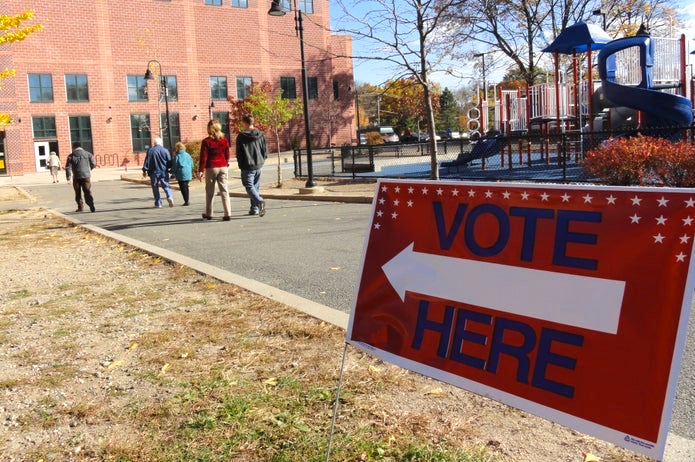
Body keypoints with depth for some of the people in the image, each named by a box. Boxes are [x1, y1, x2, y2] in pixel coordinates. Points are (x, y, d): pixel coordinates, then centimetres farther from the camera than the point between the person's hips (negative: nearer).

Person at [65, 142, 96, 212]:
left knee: (78, 193, 12)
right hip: (86, 176, 0)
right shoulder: (87, 154, 4)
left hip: (76, 177, 0)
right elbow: (93, 164, 6)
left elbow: (68, 168, -3)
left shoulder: (71, 156, 2)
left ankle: (80, 207, 14)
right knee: (88, 192, 0)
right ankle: (91, 206, -14)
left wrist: (68, 178, -2)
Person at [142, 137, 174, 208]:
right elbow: (169, 162, 2)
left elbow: (147, 162, -4)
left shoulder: (150, 151, -4)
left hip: (154, 172, -1)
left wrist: (144, 170, 4)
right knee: (166, 186, 8)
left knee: (155, 187, 9)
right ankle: (169, 196, -21)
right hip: (164, 172, 1)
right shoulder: (165, 150, -1)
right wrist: (168, 169, 19)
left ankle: (158, 203, 9)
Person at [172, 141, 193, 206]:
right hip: (188, 174, 5)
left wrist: (173, 172, 10)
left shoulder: (177, 156, -8)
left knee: (183, 188, -1)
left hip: (181, 174, -5)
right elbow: (192, 165, 11)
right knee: (186, 187, 14)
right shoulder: (188, 155, 7)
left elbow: (175, 166, -5)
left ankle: (186, 201, -6)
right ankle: (187, 201, 17)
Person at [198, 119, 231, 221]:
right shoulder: (224, 140, 2)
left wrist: (200, 170, -6)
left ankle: (208, 214, 19)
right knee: (224, 191, 1)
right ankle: (227, 214, -7)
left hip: (211, 168, -2)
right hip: (223, 167, 3)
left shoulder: (206, 141, -8)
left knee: (210, 192, 10)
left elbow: (203, 157, -10)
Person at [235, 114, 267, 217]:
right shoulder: (261, 135, 3)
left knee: (249, 186, -3)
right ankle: (255, 208, 17)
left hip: (247, 166, -5)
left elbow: (238, 153, -4)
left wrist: (241, 165, 8)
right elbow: (265, 151, 5)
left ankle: (259, 201, -29)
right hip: (258, 166, 5)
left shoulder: (241, 136, -8)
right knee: (256, 186, 14)